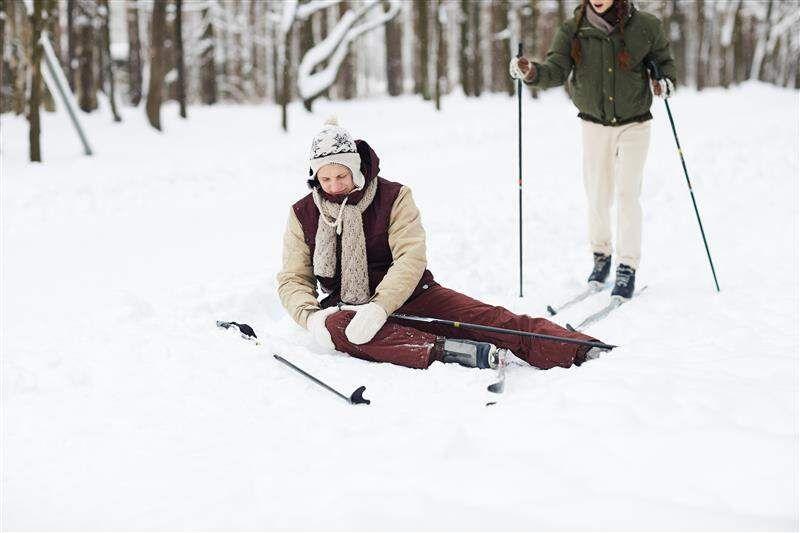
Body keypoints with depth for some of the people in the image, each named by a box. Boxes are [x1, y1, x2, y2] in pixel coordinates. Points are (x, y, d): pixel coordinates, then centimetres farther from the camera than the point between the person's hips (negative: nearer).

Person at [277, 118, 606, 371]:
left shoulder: (393, 197, -4)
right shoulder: (303, 215, 2)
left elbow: (411, 257, -15)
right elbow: (292, 280, 2)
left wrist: (379, 306, -33)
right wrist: (311, 316, -21)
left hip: (405, 297, 0)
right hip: (346, 307, 0)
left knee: (486, 317, -21)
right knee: (335, 327, -37)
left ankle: (580, 350, -34)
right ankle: (447, 351, -52)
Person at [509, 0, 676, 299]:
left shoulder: (644, 27, -10)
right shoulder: (572, 30, -9)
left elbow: (663, 60, 6)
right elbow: (557, 70, -18)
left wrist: (666, 82, -14)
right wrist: (532, 73, -38)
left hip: (634, 125, -2)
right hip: (594, 126, 2)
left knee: (627, 194, -7)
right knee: (597, 196, 8)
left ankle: (628, 268, 1)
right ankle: (600, 255, 31)